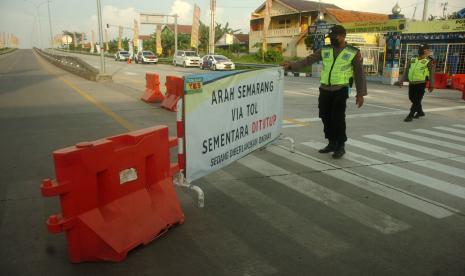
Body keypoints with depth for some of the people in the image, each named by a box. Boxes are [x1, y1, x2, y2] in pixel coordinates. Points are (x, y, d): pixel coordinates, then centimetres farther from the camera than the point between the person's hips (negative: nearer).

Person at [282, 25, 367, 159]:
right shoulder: (325, 50, 7)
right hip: (324, 89, 4)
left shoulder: (353, 52, -2)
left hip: (341, 90, -4)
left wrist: (361, 93, -5)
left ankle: (340, 146, 7)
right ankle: (332, 143, 22)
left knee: (338, 118, -8)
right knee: (326, 117, 7)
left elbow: (359, 73, -1)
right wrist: (292, 65, -7)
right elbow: (308, 60, 5)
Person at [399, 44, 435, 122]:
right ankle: (420, 112, 35)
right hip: (411, 83, 6)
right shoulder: (412, 60, 12)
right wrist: (402, 80, 7)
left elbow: (431, 74, -2)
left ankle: (410, 116, -3)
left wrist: (431, 85, -6)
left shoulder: (429, 62, -1)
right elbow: (406, 71, 14)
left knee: (416, 100, -6)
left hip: (421, 84, -6)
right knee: (412, 99, 15)